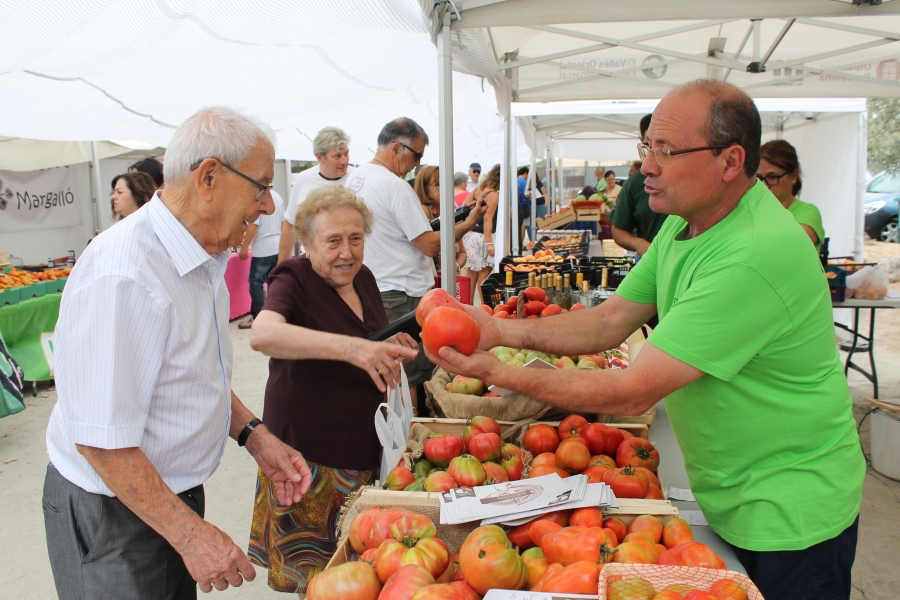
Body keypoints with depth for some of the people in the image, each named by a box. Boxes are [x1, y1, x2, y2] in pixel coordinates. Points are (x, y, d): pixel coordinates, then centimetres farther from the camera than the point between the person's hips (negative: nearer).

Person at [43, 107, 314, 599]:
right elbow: (102, 442, -27)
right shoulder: (122, 277, -29)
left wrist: (253, 436, 2)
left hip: (175, 492, 9)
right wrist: (191, 533, -21)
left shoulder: (201, 259, 2)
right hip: (111, 514, -8)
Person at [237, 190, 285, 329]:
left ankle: (257, 318, 1)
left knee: (255, 282, -1)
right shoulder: (276, 196, 9)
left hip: (263, 249, -8)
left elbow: (253, 225, -18)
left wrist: (244, 246, -12)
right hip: (278, 246, 8)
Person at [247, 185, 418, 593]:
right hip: (309, 454, -6)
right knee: (318, 578, 6)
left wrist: (391, 351, -1)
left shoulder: (362, 278, 5)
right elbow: (262, 334, -36)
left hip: (364, 449, 6)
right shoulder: (293, 280, -14)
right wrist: (349, 347, -47)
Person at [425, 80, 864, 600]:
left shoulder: (756, 256, -32)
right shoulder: (685, 224, -1)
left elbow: (634, 393, -32)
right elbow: (611, 322, -1)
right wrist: (500, 330, -13)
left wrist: (498, 373, -27)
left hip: (788, 513, -8)